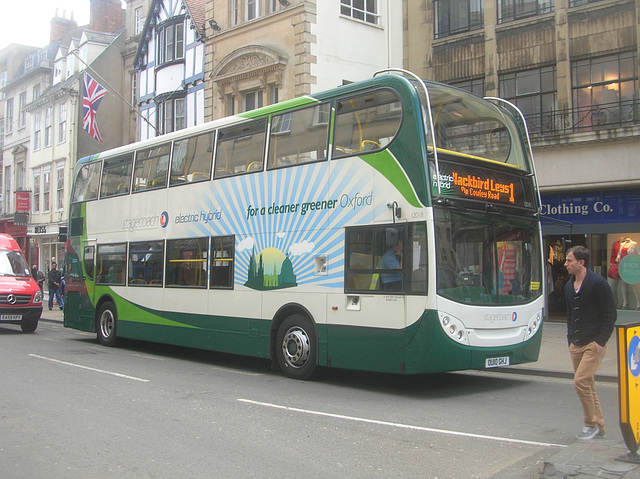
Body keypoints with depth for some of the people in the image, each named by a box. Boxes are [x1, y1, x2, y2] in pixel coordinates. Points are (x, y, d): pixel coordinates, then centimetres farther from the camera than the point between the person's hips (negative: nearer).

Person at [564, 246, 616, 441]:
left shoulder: (598, 283, -10)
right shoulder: (569, 286, 11)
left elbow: (610, 314, -10)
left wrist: (601, 341, -14)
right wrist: (570, 339, 12)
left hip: (594, 344, -7)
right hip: (576, 345, 7)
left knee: (581, 381, -15)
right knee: (587, 385, 10)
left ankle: (591, 424, 0)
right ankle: (599, 427, 19)